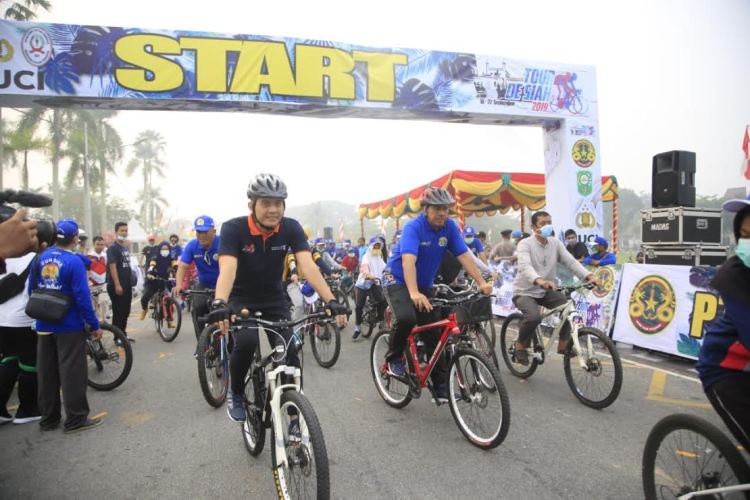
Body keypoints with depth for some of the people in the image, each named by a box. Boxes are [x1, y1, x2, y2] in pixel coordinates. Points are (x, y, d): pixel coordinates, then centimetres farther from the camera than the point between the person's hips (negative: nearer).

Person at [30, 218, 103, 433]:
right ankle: (76, 419, 9)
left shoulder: (41, 258, 3)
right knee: (72, 372, 2)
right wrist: (95, 325, -11)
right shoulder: (74, 261, -17)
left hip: (44, 325, 7)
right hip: (69, 326, -6)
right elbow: (82, 297, -19)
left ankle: (48, 418, 25)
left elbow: (32, 289, 12)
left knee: (47, 373, 14)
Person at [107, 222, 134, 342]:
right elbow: (112, 267, -17)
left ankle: (123, 334, 22)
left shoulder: (126, 248, 15)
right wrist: (117, 285, -23)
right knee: (118, 312, -3)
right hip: (117, 286, -8)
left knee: (126, 311, 13)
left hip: (127, 285, 8)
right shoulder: (113, 248, -10)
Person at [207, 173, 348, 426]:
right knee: (246, 343, -28)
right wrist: (219, 303, -55)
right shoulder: (233, 228, -22)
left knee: (289, 353, -11)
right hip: (241, 300, -2)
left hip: (274, 301, 2)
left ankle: (294, 417, 9)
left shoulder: (291, 228, -16)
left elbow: (308, 265, -27)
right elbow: (227, 269, -36)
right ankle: (237, 396, 1)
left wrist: (331, 301, -40)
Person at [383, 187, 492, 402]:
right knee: (406, 318, -31)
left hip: (425, 284, 5)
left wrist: (481, 283, -23)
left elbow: (464, 256, -11)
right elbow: (408, 261, -37)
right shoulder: (413, 227, -24)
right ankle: (394, 357, -2)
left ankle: (441, 386, 13)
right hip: (398, 280, -5)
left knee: (434, 335, 1)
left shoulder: (450, 227, -8)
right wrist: (414, 293, -50)